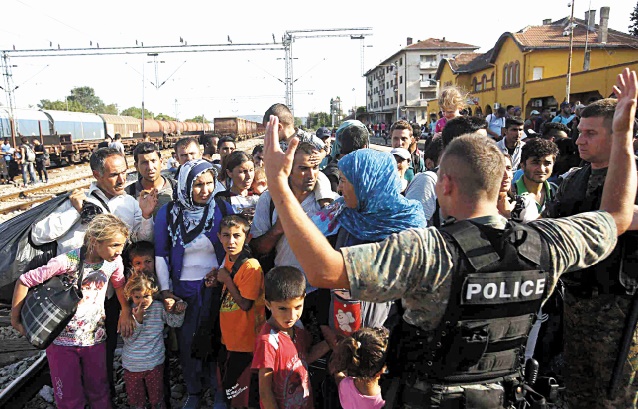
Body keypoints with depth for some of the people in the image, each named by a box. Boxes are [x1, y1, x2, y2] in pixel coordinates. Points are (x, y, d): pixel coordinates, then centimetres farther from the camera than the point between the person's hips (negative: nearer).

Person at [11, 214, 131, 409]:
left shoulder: (115, 261, -12)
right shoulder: (68, 261, -25)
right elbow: (24, 282, -14)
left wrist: (127, 313, 7)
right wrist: (15, 320, -7)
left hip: (95, 338, 3)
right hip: (63, 341, -3)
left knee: (99, 392, 14)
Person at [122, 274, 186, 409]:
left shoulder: (158, 307, -7)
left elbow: (175, 323, -2)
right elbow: (128, 339, -13)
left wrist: (179, 311, -22)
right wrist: (138, 319, -26)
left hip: (155, 363, 0)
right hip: (132, 365, 0)